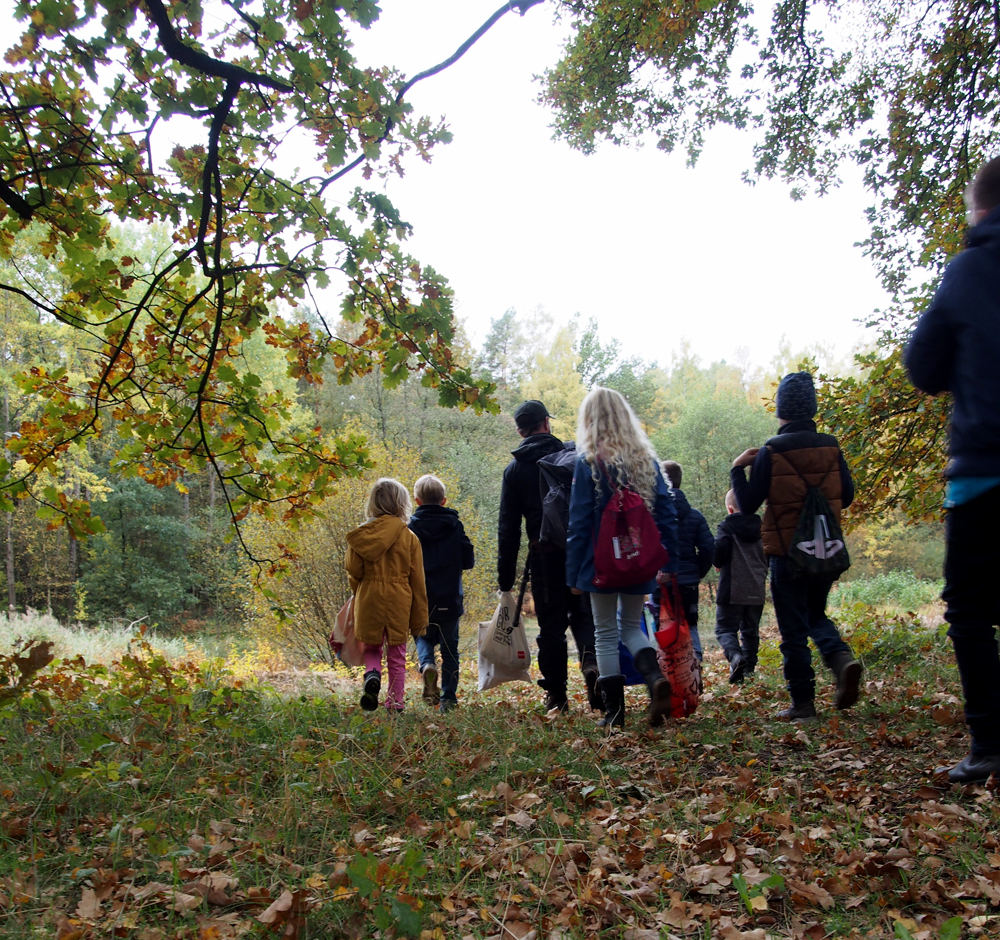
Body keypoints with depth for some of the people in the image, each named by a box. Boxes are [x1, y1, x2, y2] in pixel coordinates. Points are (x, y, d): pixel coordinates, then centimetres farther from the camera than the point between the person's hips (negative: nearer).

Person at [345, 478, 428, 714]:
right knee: (397, 656, 12)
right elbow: (417, 581, -3)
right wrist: (419, 618, 5)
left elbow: (353, 572, -2)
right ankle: (394, 704, 16)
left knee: (372, 649, 17)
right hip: (399, 603, -1)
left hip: (368, 599, 1)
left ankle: (372, 676, -13)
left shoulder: (360, 535, -3)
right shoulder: (409, 537, -6)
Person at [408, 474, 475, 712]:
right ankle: (448, 698, 12)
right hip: (450, 600, 1)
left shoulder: (411, 527, -5)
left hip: (420, 599, 0)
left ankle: (427, 664, -11)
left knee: (424, 637, 20)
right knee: (450, 648, 13)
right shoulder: (454, 525, -2)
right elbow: (468, 561, -1)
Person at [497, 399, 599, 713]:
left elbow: (508, 528, 3)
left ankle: (556, 694, 10)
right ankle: (591, 661, -16)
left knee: (551, 623, 7)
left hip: (543, 555, 0)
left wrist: (506, 577, 5)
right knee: (583, 613, 10)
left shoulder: (514, 469, 6)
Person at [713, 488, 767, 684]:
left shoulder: (727, 526, -9)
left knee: (725, 628, -1)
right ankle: (749, 666, 17)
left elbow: (719, 552, -19)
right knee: (750, 630, 16)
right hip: (757, 590, 5)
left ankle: (735, 655, -26)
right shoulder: (761, 527, 8)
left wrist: (719, 564, 3)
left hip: (732, 589, -5)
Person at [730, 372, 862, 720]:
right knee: (816, 616, 22)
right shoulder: (830, 447, 0)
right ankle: (841, 657, -5)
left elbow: (748, 504, -10)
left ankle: (803, 702, 8)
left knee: (793, 630, 5)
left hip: (787, 554, -4)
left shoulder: (771, 451, -12)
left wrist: (737, 468, 2)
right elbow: (847, 495, 10)